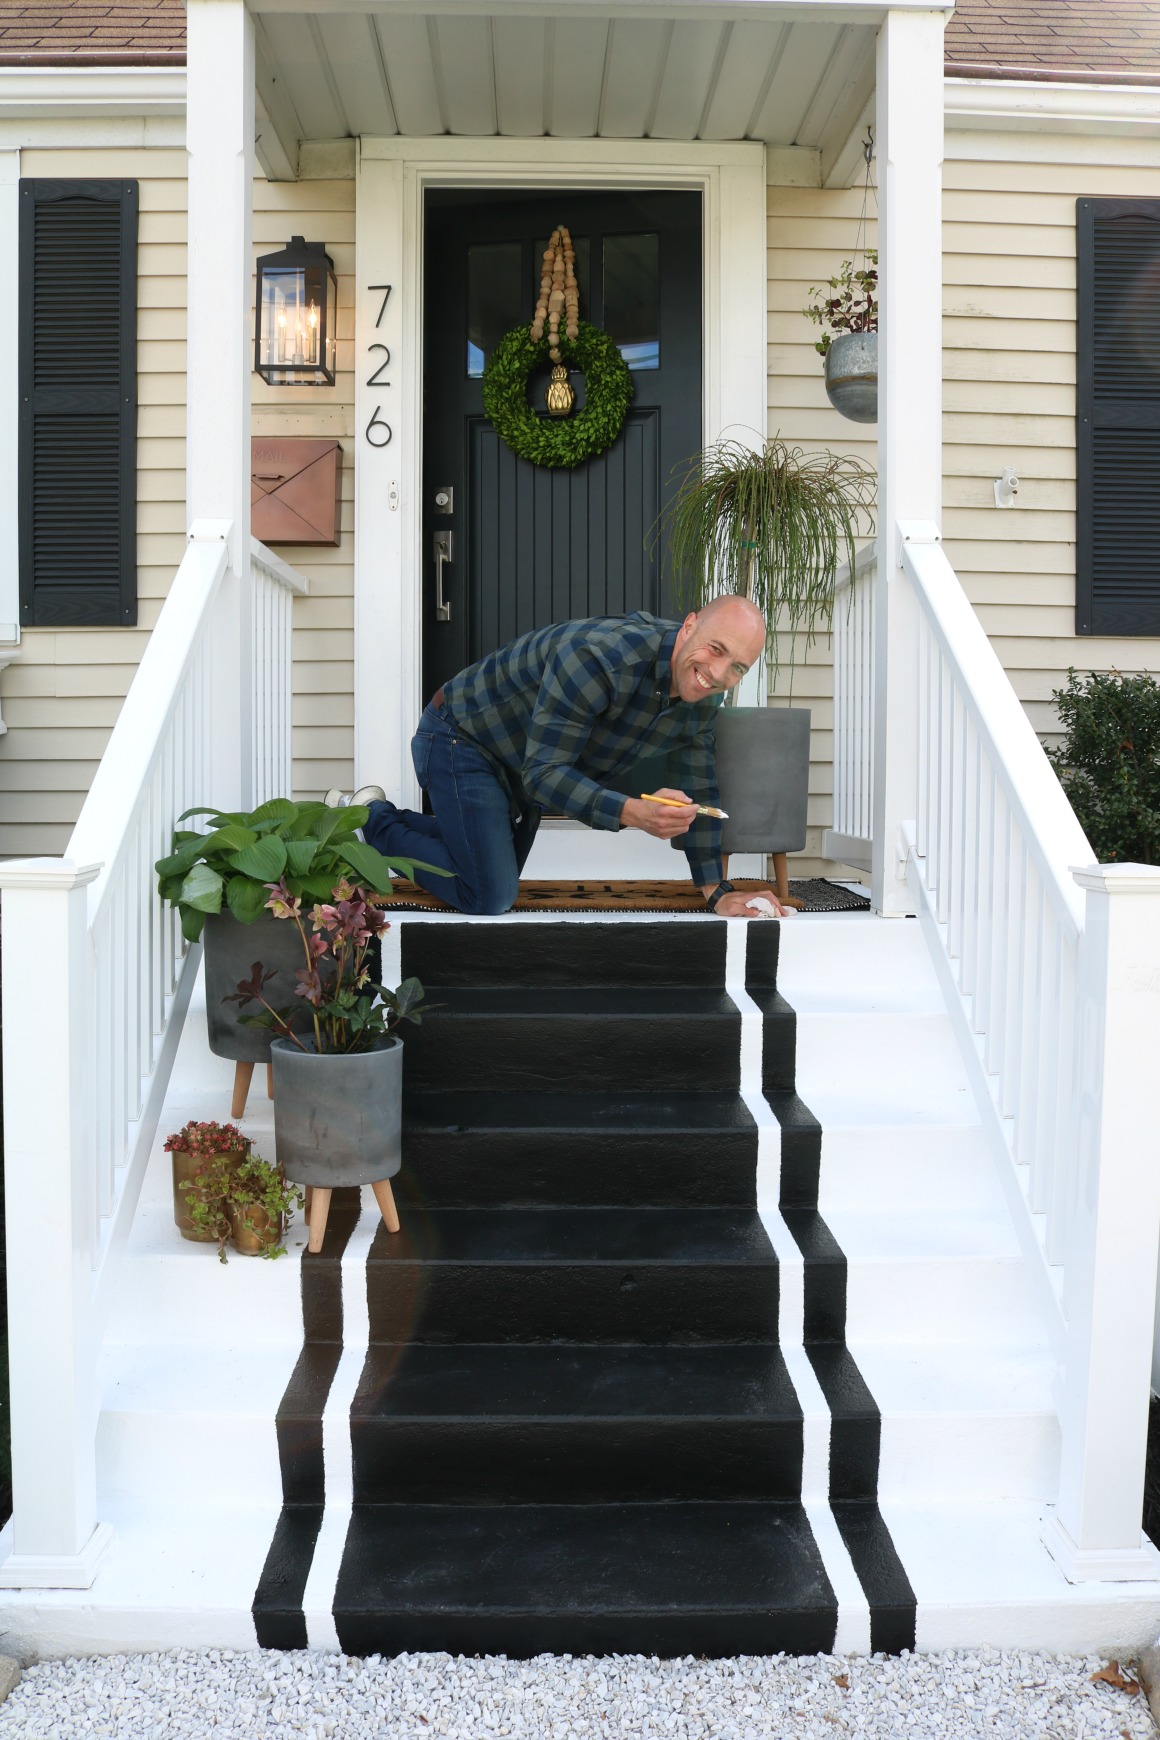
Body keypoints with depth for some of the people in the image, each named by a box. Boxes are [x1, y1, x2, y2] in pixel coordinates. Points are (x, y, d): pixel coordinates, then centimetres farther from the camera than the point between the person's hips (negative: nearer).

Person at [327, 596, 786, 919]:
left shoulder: (703, 699, -12)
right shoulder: (602, 657, -38)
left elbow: (700, 796, -1)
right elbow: (544, 774, -38)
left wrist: (717, 892, -4)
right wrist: (631, 813, -52)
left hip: (521, 773, 9)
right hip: (461, 738, -9)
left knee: (500, 879, 25)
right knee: (489, 897, -17)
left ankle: (377, 814, 35)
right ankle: (372, 820, 2)